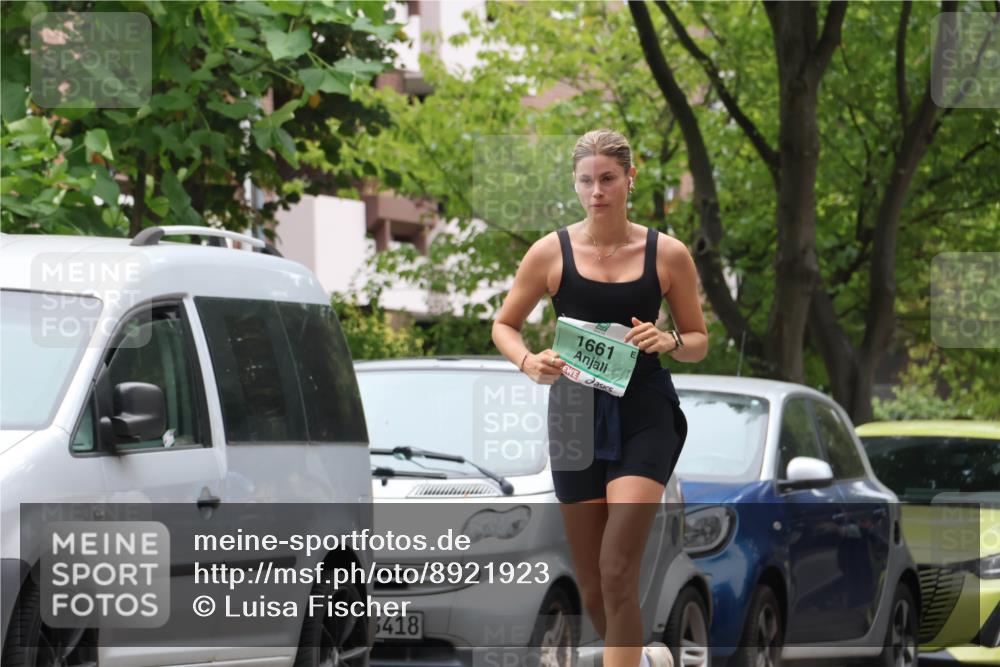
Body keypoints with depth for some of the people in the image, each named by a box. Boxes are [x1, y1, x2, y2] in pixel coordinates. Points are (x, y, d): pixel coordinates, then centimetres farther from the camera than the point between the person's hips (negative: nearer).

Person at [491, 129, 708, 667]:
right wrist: (528, 362, -11)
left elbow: (699, 341, 9)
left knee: (618, 575, -17)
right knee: (591, 587, 9)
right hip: (576, 415, 2)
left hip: (644, 415, -2)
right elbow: (504, 325, 10)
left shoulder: (667, 255, 1)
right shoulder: (551, 253, 1)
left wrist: (668, 342, -13)